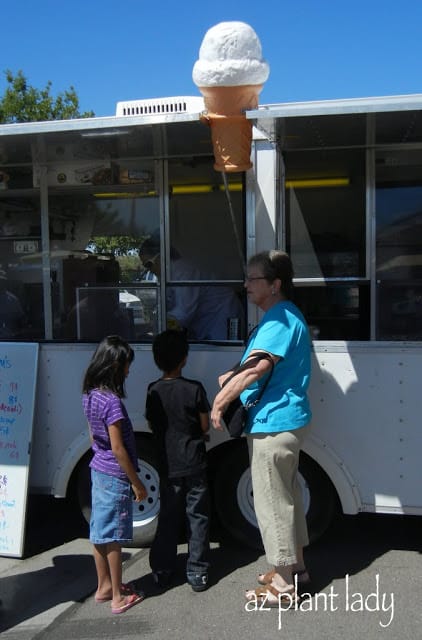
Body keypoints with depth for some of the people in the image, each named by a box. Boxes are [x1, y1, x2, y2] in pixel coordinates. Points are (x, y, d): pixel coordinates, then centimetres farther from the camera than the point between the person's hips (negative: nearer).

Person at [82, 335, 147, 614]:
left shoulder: (90, 395, 3)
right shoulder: (112, 401, -24)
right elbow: (118, 448, -22)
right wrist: (137, 483, -14)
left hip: (98, 469, 8)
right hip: (115, 475, -8)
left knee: (100, 531, 17)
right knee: (113, 536, 3)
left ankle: (104, 586, 31)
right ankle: (118, 597, 16)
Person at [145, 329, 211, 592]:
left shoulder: (153, 390, -5)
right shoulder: (194, 388, -14)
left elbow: (151, 425, 6)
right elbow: (205, 426, -7)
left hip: (167, 465, 3)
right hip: (194, 464, -3)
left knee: (168, 518, 14)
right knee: (197, 517, 9)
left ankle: (162, 571, 21)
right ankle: (197, 573, 14)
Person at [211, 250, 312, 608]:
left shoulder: (280, 319, -20)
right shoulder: (286, 315, 13)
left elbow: (256, 367, -28)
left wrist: (220, 401, -19)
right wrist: (236, 377, 8)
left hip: (273, 423, -10)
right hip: (287, 420, 10)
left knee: (271, 501, 1)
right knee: (286, 495, 20)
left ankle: (284, 586, 14)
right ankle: (295, 566, 35)